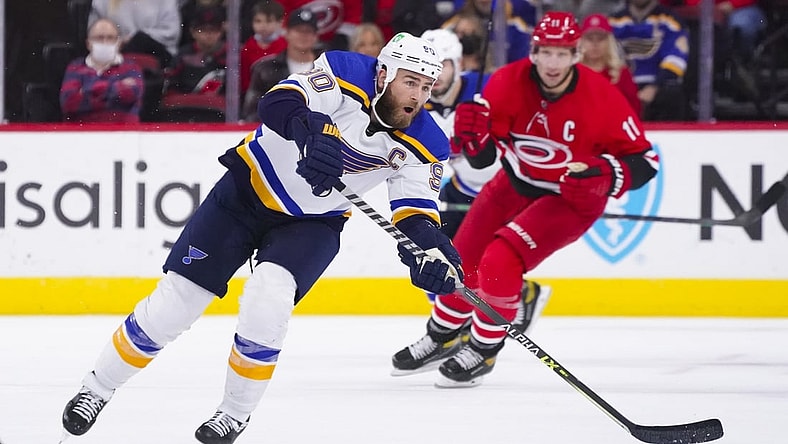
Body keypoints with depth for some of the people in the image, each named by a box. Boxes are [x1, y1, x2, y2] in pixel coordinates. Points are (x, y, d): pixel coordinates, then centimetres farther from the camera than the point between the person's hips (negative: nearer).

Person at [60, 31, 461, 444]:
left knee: (266, 299, -26)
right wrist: (310, 130, -58)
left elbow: (416, 208, -12)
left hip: (312, 223, 2)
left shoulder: (424, 144, -14)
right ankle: (95, 390, 16)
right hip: (247, 189, -1)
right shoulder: (344, 74, -24)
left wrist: (430, 244, -34)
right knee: (173, 302, -3)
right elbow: (278, 102, -37)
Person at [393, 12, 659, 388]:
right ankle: (441, 336, 37)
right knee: (464, 259, 8)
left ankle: (483, 350, 1)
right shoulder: (509, 82, -19)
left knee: (500, 262, -21)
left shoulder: (600, 98, -26)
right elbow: (482, 157, -15)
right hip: (516, 184, 4)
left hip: (571, 198, -4)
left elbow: (643, 160, -17)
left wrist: (603, 177, -35)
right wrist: (472, 134, -38)